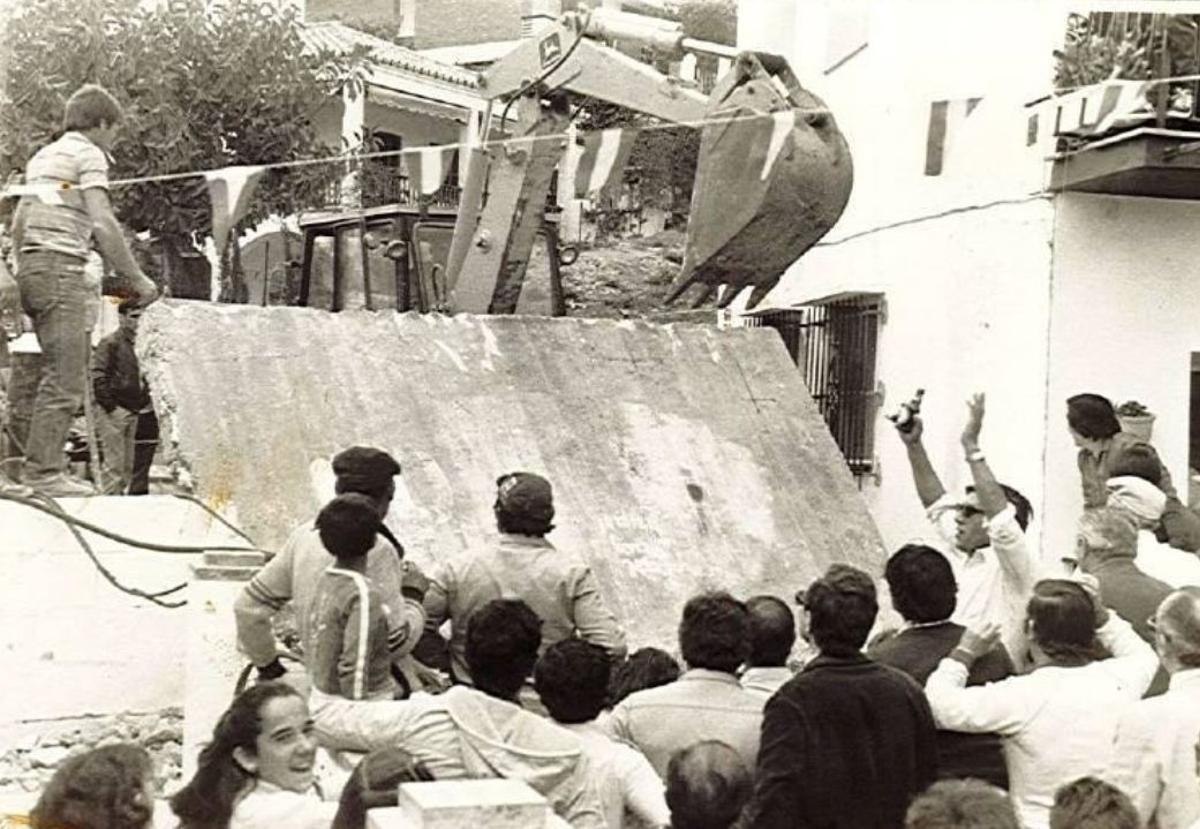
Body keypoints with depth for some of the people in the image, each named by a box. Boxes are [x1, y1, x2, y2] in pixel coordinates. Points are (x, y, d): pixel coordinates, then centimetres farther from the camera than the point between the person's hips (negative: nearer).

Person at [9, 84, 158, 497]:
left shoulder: (42, 156, 24)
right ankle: (43, 471, -14)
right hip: (61, 266, -9)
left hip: (31, 266, 9)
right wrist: (135, 277, -11)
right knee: (65, 378, -10)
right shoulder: (88, 154, -2)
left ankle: (47, 464, 8)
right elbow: (102, 222, -13)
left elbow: (18, 224, 23)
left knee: (59, 374, 10)